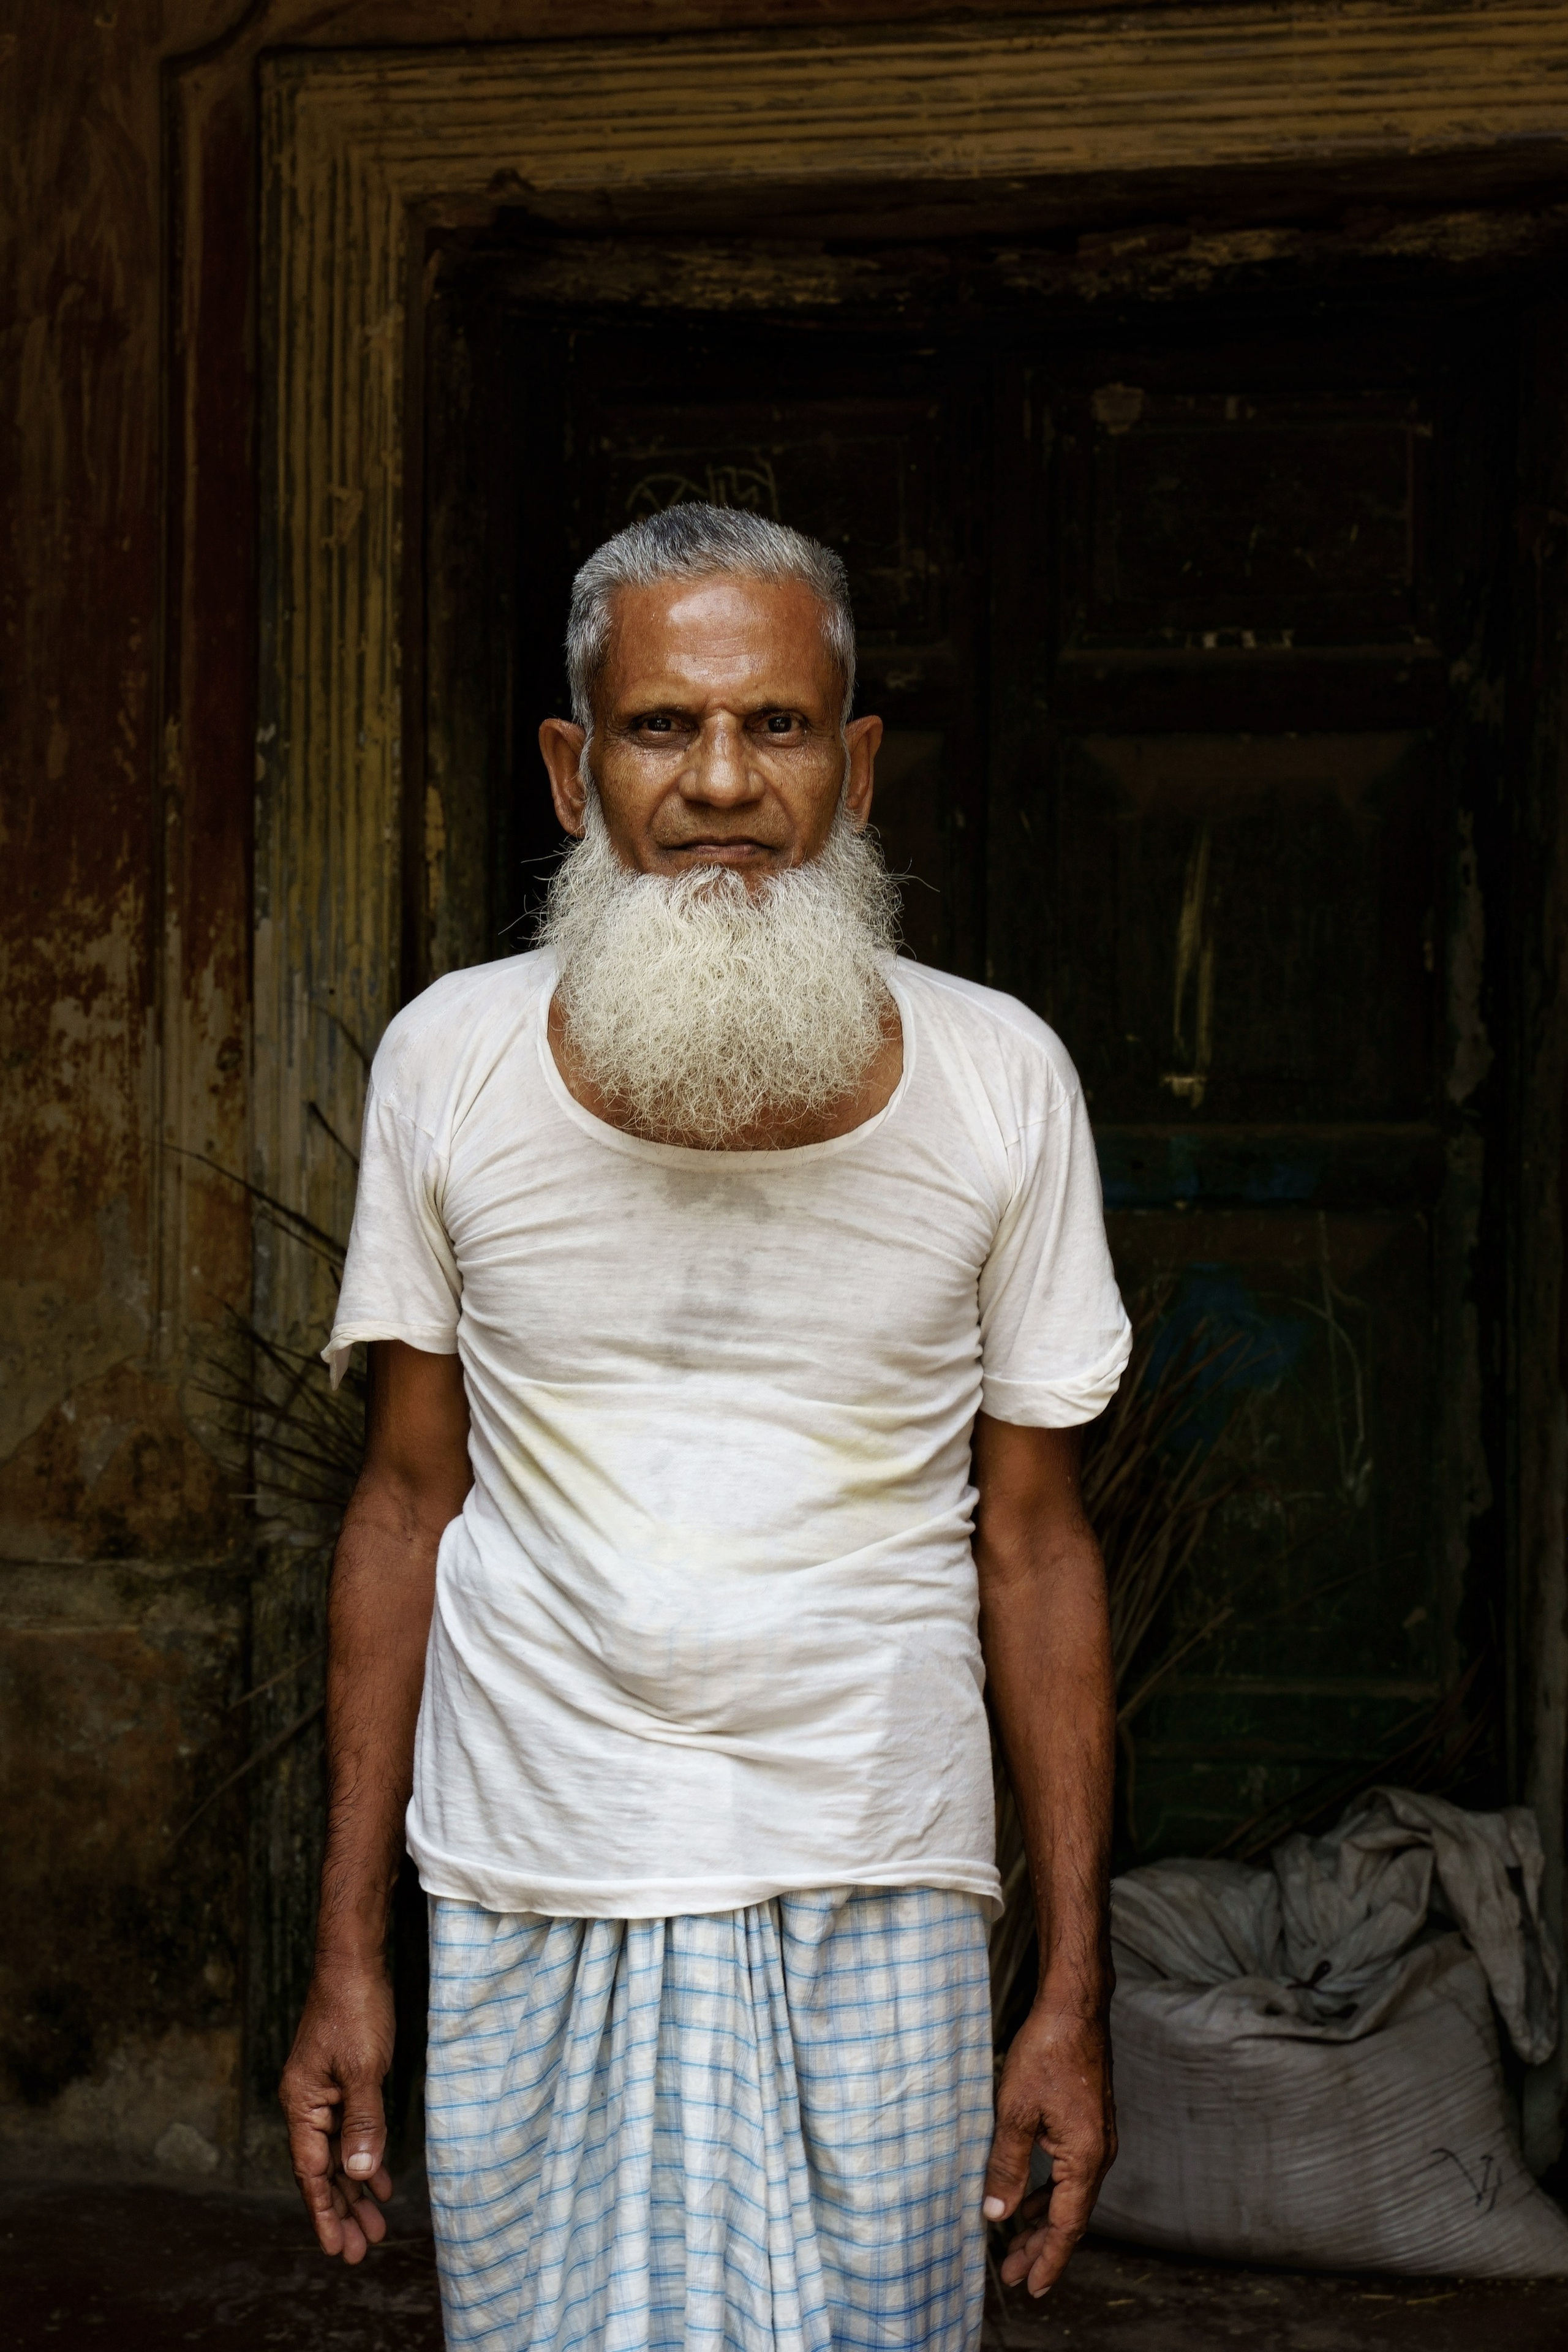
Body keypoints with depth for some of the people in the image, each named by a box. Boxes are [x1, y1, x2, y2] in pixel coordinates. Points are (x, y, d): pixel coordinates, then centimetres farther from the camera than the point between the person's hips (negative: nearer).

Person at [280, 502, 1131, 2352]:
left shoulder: (999, 1080, -3)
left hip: (872, 1919, 0)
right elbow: (406, 1509, 4)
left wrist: (1074, 1992, 0)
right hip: (529, 1919, 1)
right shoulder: (449, 1060, -1)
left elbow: (1033, 1543, 1)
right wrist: (347, 1954, 3)